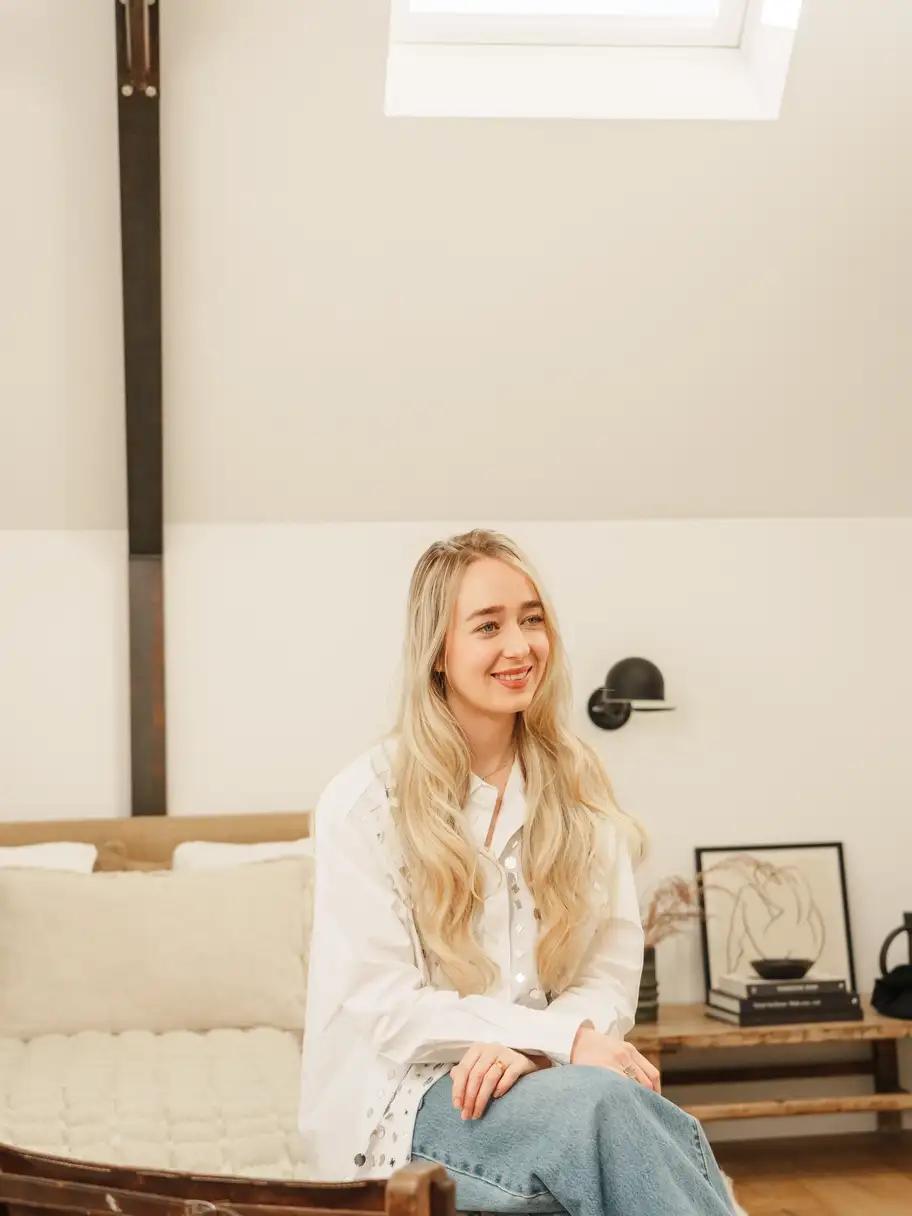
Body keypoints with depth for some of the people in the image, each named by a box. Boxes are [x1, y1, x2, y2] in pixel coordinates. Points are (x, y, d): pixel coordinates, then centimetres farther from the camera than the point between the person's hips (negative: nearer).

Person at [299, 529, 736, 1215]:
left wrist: (533, 1047, -19)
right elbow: (382, 1005, -9)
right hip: (398, 1096, -3)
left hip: (540, 1076, 3)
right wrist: (567, 1037, -18)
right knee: (598, 1103, -35)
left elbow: (612, 972, 4)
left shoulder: (577, 790, 8)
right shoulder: (363, 801, -5)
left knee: (667, 1128, -33)